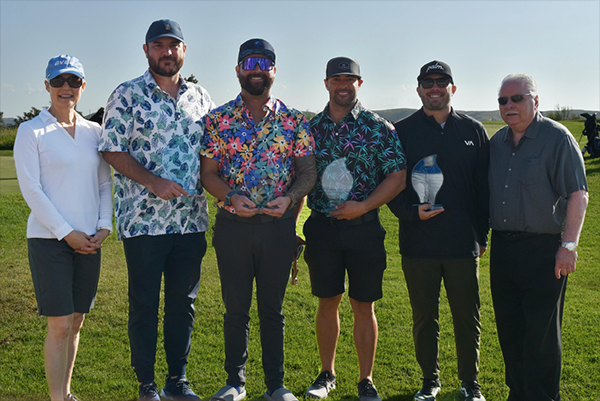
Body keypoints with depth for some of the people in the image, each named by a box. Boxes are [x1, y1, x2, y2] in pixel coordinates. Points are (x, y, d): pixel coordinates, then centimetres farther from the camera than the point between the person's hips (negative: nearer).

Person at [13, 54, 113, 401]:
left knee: (76, 322, 11)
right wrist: (66, 232, -12)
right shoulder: (31, 132, -2)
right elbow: (30, 189, -7)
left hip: (90, 241, 4)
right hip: (49, 239, -4)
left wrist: (104, 225, -2)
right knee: (60, 325, -5)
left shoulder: (94, 132, 10)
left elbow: (106, 183, 12)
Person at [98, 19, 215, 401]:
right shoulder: (127, 95, 0)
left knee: (183, 301, 11)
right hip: (143, 219, -4)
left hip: (191, 219, 4)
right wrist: (153, 182, -15)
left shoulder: (201, 97, 12)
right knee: (144, 303, 5)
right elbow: (113, 150, -4)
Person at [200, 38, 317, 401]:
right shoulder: (218, 119, 3)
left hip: (278, 225, 0)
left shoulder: (293, 120, 4)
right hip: (232, 225, 0)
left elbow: (309, 171, 3)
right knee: (236, 308, 8)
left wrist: (289, 197, -15)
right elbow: (208, 173, 2)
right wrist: (230, 197, -16)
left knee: (273, 309, 9)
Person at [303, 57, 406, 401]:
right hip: (322, 227, 2)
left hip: (365, 228, -2)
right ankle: (327, 373, 28)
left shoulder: (379, 128, 0)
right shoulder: (311, 128, 7)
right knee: (328, 303, 11)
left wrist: (363, 206, -15)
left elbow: (398, 178, -5)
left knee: (364, 306, 5)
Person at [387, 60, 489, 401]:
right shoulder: (401, 131, 4)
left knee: (467, 316, 7)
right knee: (424, 316, 10)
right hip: (417, 243, 0)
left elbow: (484, 185, 9)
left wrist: (482, 234, 6)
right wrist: (411, 212, -13)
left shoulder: (473, 130, 8)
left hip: (464, 243, 1)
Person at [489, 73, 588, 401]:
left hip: (543, 249, -6)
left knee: (541, 334, 1)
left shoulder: (557, 138, -6)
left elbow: (578, 194, -10)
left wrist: (568, 245, -15)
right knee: (509, 329, 13)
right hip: (502, 247, 6)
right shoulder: (496, 142, 12)